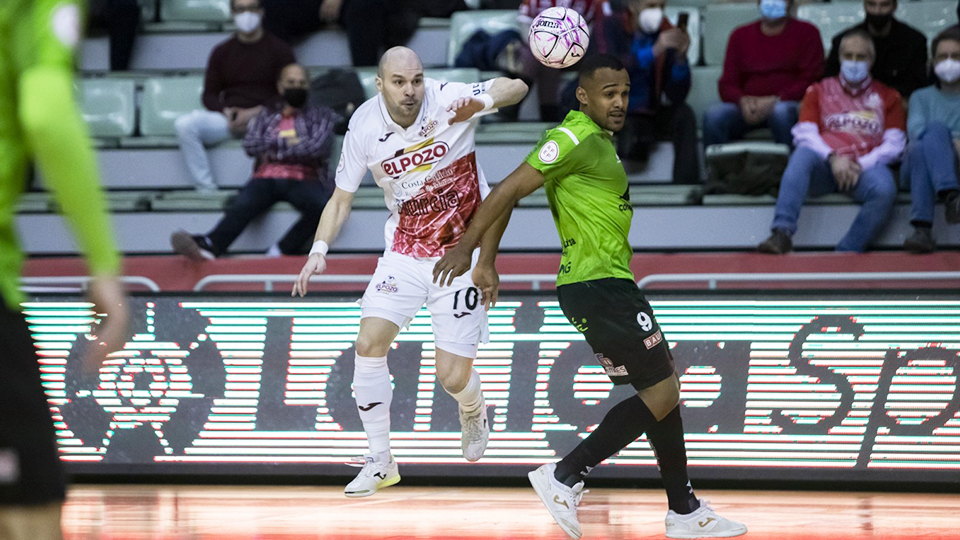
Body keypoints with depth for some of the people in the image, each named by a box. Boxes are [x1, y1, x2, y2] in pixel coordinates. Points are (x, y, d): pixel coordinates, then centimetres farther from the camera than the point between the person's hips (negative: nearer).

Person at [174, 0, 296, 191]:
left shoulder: (279, 50, 8)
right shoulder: (222, 52, 17)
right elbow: (209, 95, 16)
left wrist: (255, 113, -12)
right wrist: (226, 111, -6)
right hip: (228, 117, 3)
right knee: (184, 125, -24)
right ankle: (206, 188, -26)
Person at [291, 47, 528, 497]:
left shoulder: (448, 101, -18)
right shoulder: (365, 126, -9)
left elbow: (516, 87, -25)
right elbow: (342, 197, 3)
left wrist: (480, 103, -46)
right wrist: (320, 249, -12)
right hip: (404, 253, 3)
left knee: (453, 377, -5)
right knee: (369, 343, -15)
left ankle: (473, 412, 35)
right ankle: (380, 462, 0)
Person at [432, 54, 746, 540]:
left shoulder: (599, 140, 17)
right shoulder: (574, 138, -13)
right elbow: (511, 189, -16)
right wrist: (465, 247, -18)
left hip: (610, 284, 10)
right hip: (598, 286, -10)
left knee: (662, 391, 13)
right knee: (662, 393, -9)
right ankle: (565, 477, -8)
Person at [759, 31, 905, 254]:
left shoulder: (887, 97, 21)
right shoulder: (819, 91, 23)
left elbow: (894, 144, 9)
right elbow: (805, 134, 7)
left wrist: (860, 164, -10)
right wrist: (833, 158, -13)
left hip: (866, 166, 0)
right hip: (825, 164, 1)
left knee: (885, 191, -36)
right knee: (803, 154, -36)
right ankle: (782, 234, -46)